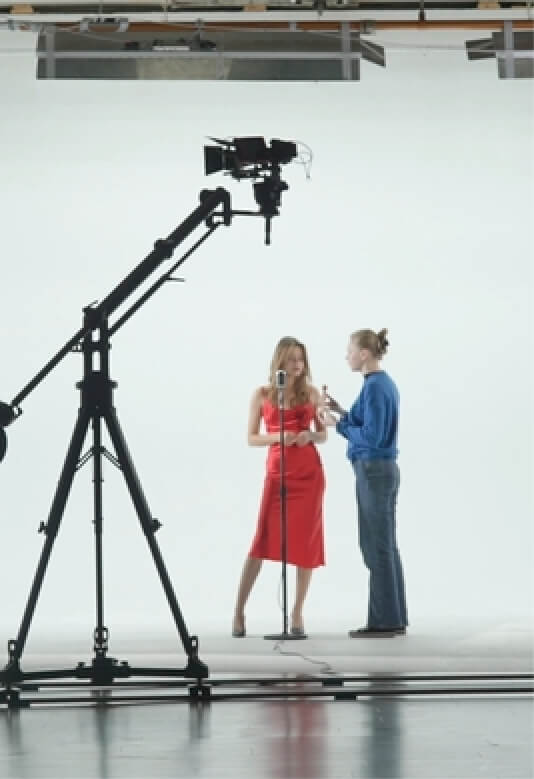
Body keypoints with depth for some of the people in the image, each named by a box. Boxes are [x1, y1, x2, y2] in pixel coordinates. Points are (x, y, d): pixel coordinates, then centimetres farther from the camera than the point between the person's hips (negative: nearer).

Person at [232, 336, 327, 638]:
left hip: (310, 473, 2)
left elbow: (323, 434, 13)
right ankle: (239, 611, 0)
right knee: (263, 541, -8)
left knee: (306, 543, 0)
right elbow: (251, 438, 4)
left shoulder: (311, 393, 7)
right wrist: (277, 437, -15)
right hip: (278, 472, -2)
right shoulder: (262, 394, 3)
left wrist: (310, 436, -9)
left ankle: (297, 613, 8)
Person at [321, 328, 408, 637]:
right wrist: (341, 412, 14)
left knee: (377, 547, -4)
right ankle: (395, 619, 15)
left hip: (374, 472, -10)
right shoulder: (386, 383, 13)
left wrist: (338, 424, -11)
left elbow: (372, 436, -21)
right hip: (385, 469, 10)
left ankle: (384, 621, 0)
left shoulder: (374, 387, -16)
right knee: (386, 546, 12)